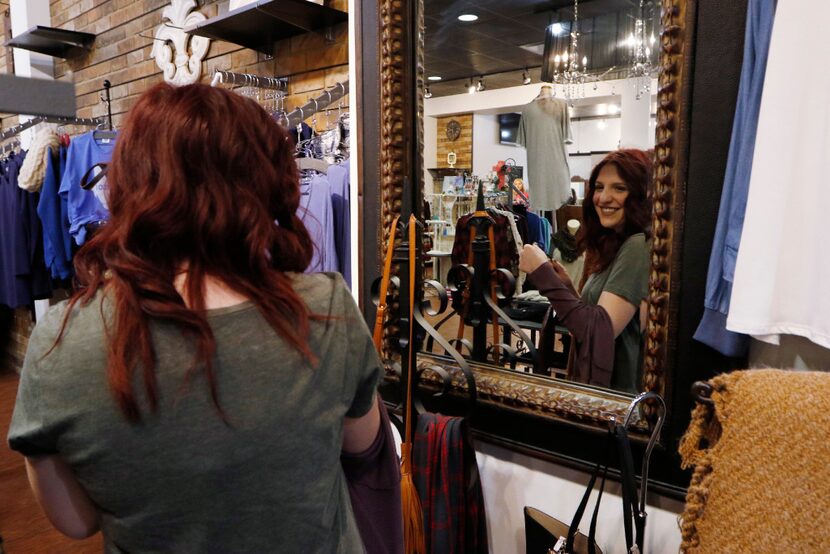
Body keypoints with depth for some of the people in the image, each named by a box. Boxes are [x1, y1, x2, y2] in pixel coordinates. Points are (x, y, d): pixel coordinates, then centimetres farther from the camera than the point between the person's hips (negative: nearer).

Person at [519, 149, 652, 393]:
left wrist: (543, 273, -21)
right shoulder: (612, 245, 9)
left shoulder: (638, 246, -17)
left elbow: (600, 331, -24)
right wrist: (567, 286, -5)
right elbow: (590, 318, 9)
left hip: (619, 392, -8)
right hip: (598, 384, 8)